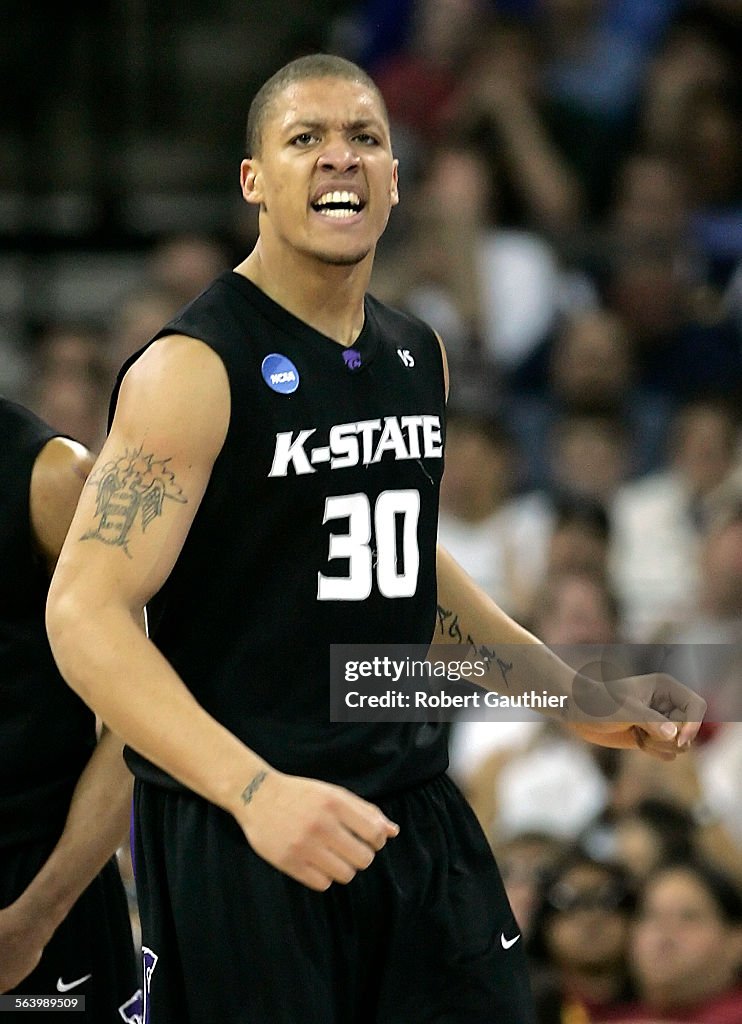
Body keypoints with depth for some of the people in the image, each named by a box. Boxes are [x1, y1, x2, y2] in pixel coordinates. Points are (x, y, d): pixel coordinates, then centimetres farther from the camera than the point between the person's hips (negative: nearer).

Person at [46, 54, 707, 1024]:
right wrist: (253, 790, -32)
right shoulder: (195, 369, -13)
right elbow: (85, 614, -20)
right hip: (238, 828, -7)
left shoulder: (417, 354, 10)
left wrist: (581, 700, 19)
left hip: (411, 808, 7)